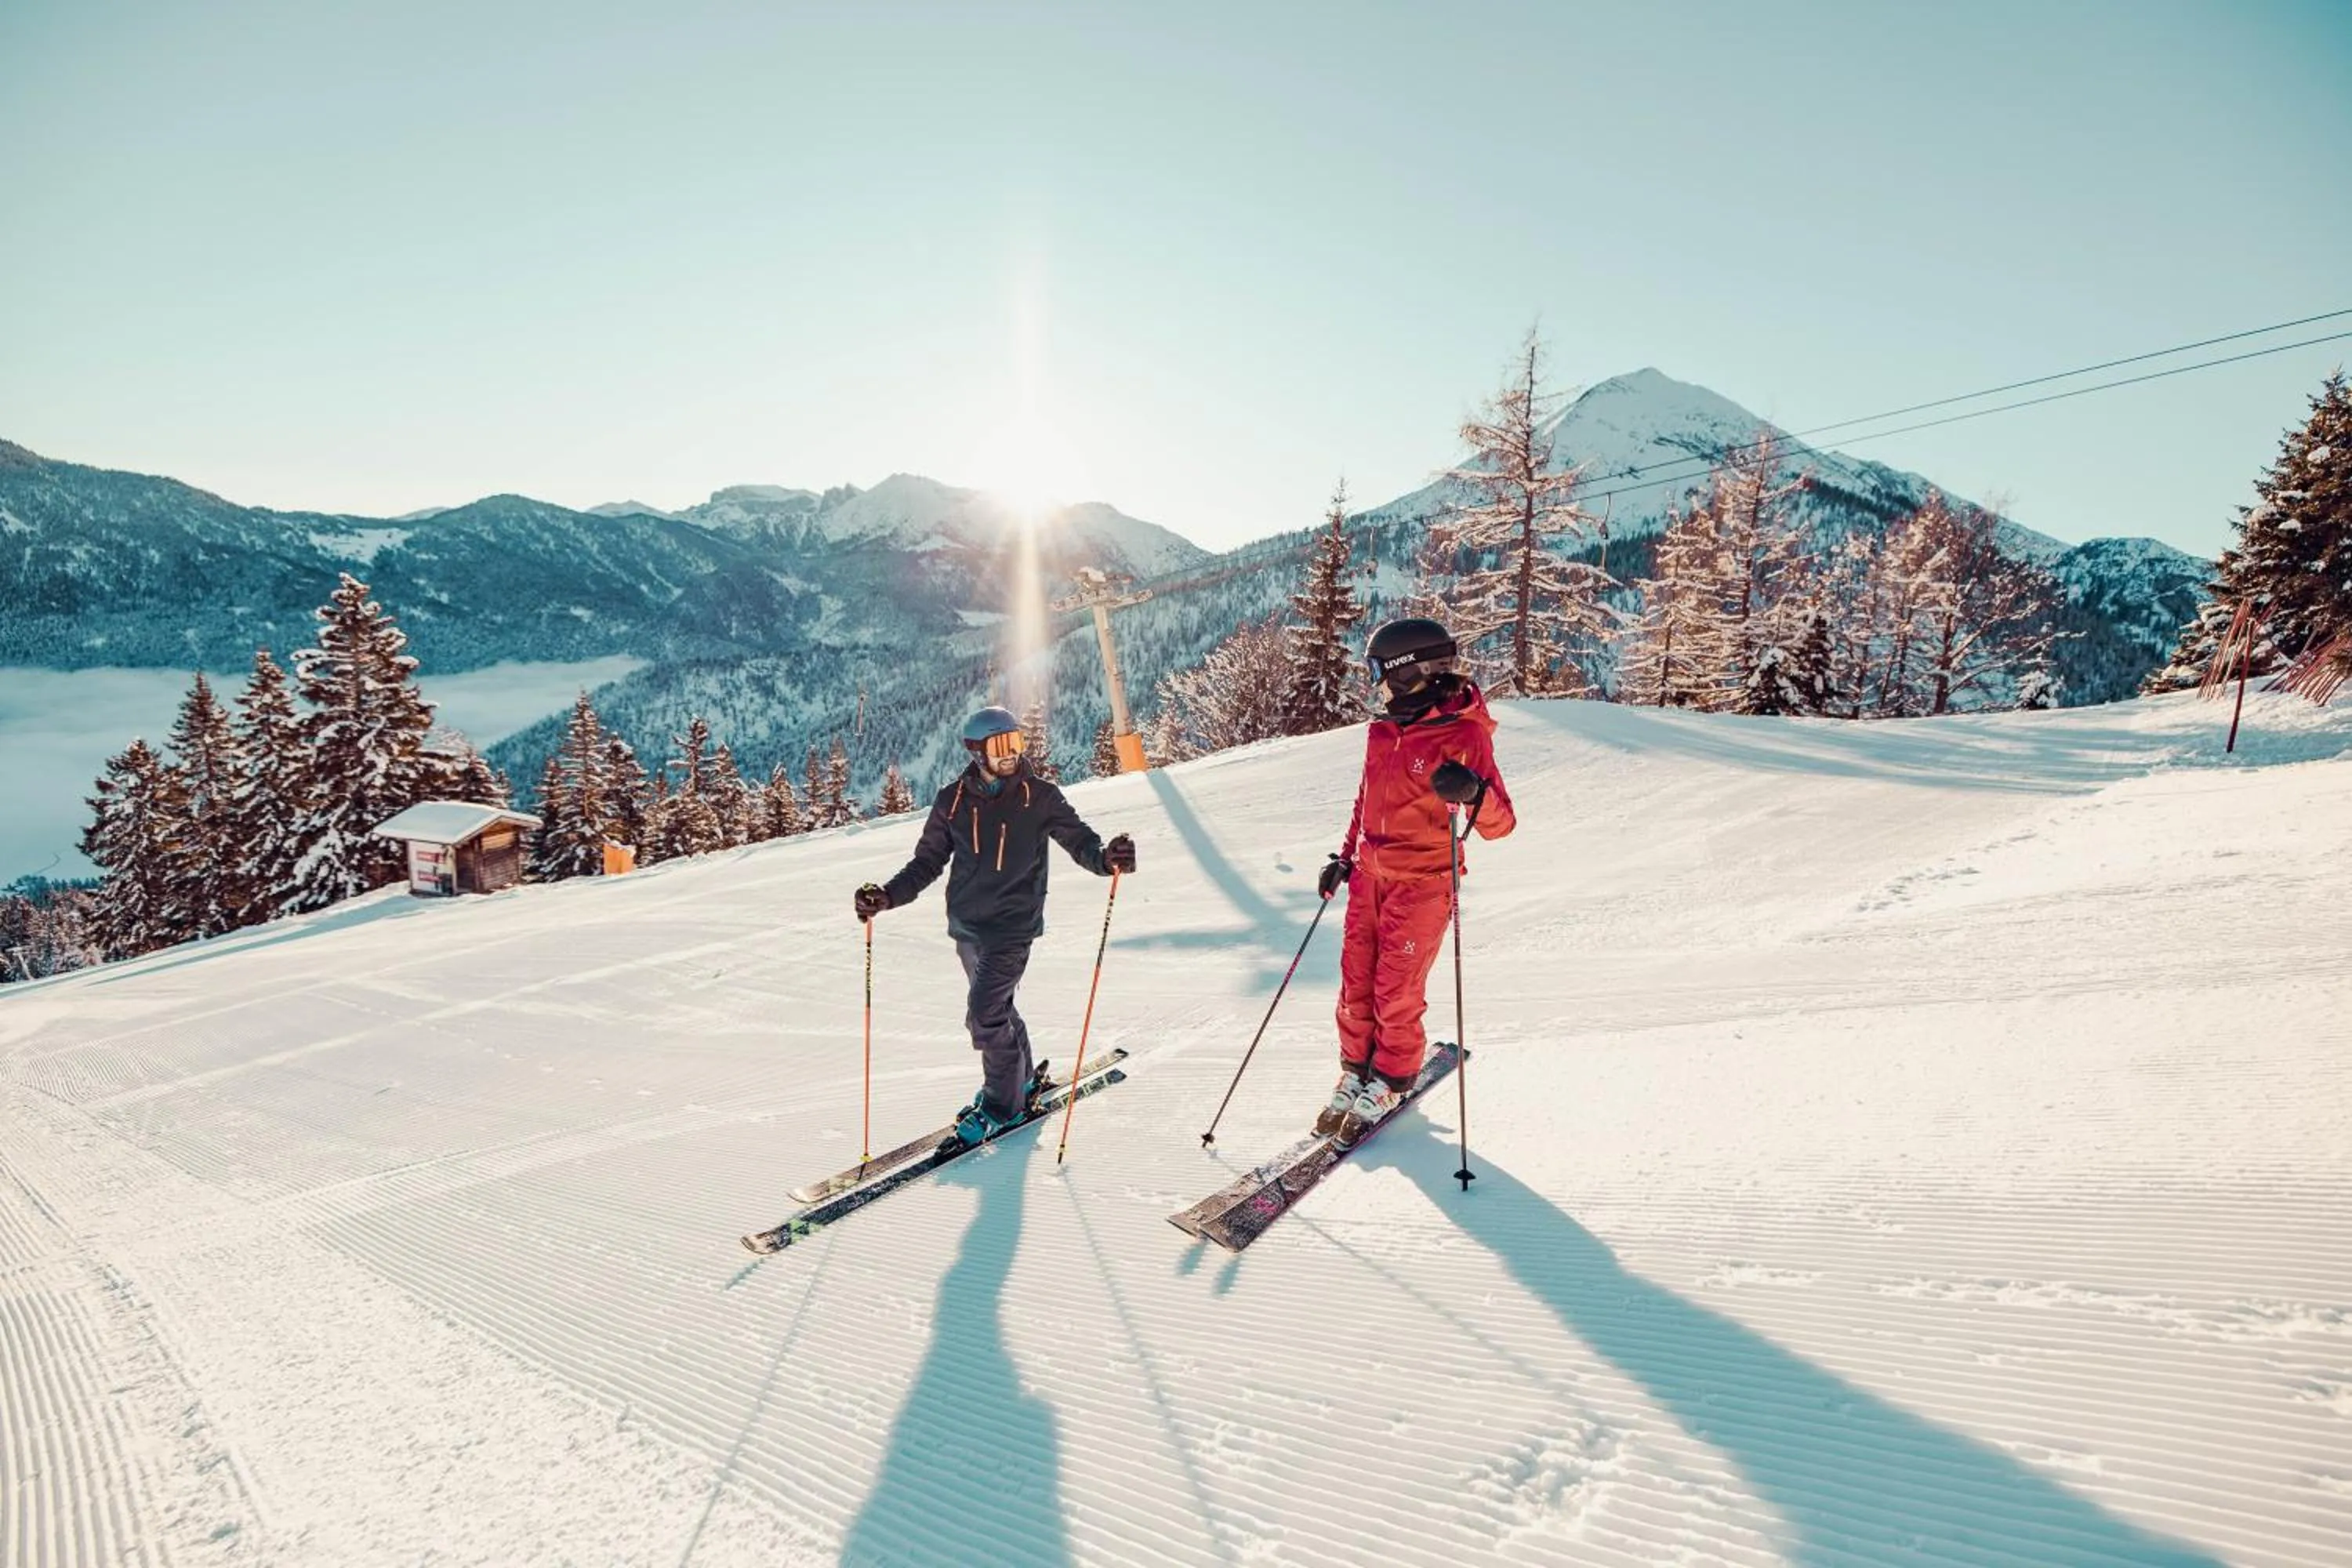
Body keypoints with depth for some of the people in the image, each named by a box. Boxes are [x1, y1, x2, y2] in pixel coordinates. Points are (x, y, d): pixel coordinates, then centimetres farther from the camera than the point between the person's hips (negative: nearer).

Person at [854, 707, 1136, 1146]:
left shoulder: (1039, 795, -5)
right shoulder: (953, 801, 2)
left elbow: (1078, 839, -7)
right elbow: (927, 862, 7)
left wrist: (1105, 857, -31)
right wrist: (887, 896, -8)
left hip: (1013, 924, -4)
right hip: (967, 924, 4)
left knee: (985, 1013, -12)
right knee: (995, 1006, 16)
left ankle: (1003, 1102, 7)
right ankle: (1021, 1077, 39)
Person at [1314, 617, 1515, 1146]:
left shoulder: (1464, 735, -15)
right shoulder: (1383, 730, 5)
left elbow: (1500, 825, -17)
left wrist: (1473, 793, -37)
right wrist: (1345, 858, 18)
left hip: (1422, 884, -6)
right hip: (1370, 875, 6)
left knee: (1397, 992, 1)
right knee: (1356, 980, 9)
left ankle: (1391, 1082, 24)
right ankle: (1355, 1073, 27)